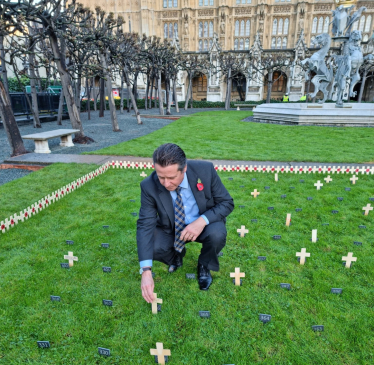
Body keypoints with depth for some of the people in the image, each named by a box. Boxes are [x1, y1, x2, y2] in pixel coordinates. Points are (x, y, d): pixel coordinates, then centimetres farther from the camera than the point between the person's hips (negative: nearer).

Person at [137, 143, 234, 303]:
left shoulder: (205, 170, -26)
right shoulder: (149, 186, -24)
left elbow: (227, 203, -15)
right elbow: (145, 225, -24)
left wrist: (202, 220, -34)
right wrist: (146, 271, -32)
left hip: (203, 224, -1)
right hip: (171, 229, 1)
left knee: (217, 234, -33)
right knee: (151, 247, -25)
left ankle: (204, 265, 3)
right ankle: (176, 254, 13)